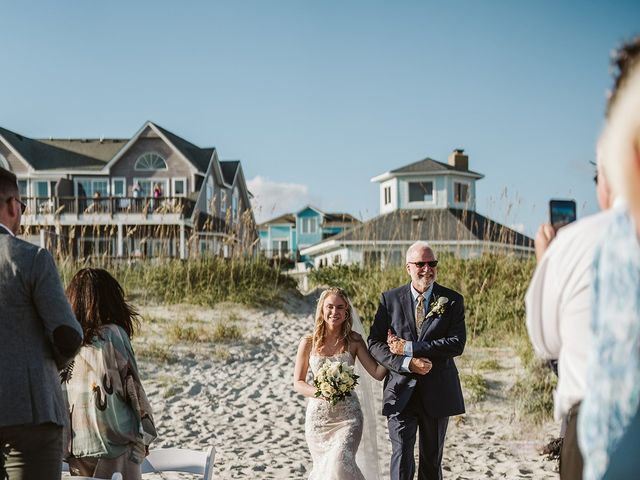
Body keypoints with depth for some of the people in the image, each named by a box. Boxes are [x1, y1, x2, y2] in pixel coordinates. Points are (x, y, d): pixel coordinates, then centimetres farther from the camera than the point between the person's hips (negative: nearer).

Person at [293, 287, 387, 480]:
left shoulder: (354, 340, -1)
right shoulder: (309, 342, -1)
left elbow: (377, 373, -7)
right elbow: (298, 383, 3)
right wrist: (320, 392, -15)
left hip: (348, 415, -1)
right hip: (318, 415, 1)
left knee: (341, 462, -21)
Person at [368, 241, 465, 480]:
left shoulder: (452, 301, 0)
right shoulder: (390, 299, 1)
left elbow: (457, 343, -12)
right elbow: (375, 344, -3)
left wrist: (409, 348, -17)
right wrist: (407, 363, -19)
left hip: (437, 393, 1)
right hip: (401, 391, -1)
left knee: (432, 461, 14)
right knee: (402, 460, -8)